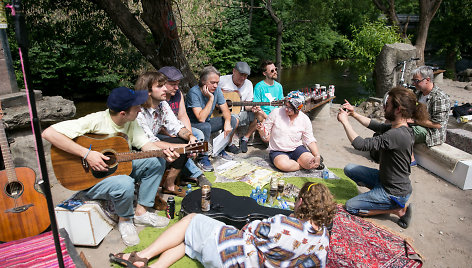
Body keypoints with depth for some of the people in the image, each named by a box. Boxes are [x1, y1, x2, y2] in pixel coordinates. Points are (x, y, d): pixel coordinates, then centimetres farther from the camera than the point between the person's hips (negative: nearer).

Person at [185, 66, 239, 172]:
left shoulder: (216, 89, -6)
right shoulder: (194, 92, -26)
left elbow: (225, 109, -4)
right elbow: (201, 118, -32)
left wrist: (227, 122, -24)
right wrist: (211, 99, -32)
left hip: (207, 122, 7)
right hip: (192, 125, -7)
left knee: (233, 120, -7)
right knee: (206, 127, -38)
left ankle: (221, 149, 5)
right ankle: (203, 158, -19)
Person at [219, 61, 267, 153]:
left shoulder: (248, 84, 6)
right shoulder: (222, 80, -8)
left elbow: (247, 104, 5)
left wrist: (252, 108, -19)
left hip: (239, 112, 6)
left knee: (260, 115, -13)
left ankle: (245, 139, -1)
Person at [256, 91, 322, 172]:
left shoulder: (305, 119, -2)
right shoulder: (276, 113, -8)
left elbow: (310, 140, 1)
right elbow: (266, 137, -2)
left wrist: (317, 156, -13)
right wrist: (261, 131, -25)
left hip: (297, 148, 1)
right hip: (278, 151, -1)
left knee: (311, 163, -27)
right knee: (283, 165, -35)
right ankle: (303, 165, -7)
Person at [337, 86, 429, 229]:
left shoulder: (397, 134, -32)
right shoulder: (398, 128, -3)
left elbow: (360, 144, -34)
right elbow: (374, 125, 13)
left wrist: (345, 121, -24)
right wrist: (353, 113, 1)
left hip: (395, 193, -9)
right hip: (384, 178, 9)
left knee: (350, 206, 1)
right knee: (349, 169, 12)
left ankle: (399, 209, 4)